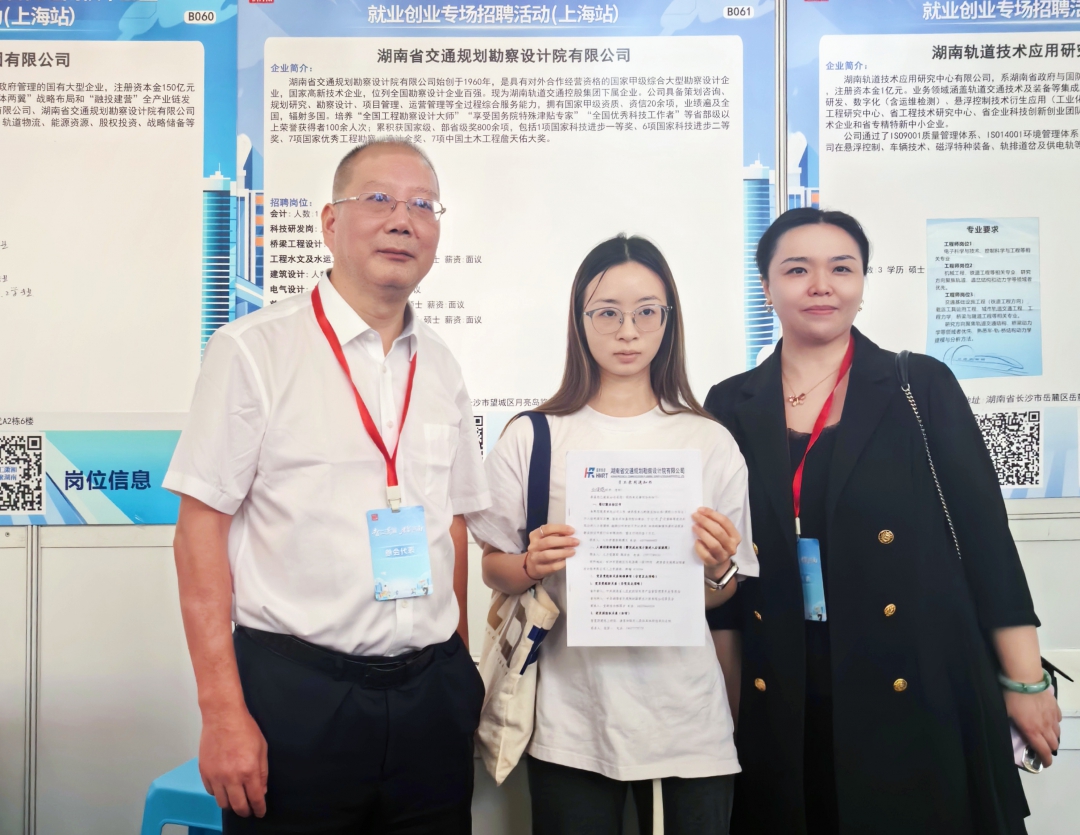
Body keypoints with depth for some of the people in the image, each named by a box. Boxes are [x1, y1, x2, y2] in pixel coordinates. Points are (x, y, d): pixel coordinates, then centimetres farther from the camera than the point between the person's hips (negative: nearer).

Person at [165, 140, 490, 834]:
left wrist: (461, 672, 10)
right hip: (295, 692, -4)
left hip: (431, 697, 5)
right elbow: (202, 525, -8)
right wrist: (223, 712, -13)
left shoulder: (441, 368, 9)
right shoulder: (253, 350, -7)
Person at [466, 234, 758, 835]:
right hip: (571, 715, -1)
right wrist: (533, 566, -15)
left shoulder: (711, 442, 2)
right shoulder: (534, 438, -2)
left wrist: (717, 568, -14)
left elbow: (723, 599, 7)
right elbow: (495, 571, 5)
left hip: (684, 713, 1)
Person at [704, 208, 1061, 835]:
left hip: (919, 691, -1)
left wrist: (1026, 683, -3)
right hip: (780, 702, 2)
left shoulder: (922, 386, -1)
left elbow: (986, 530, -1)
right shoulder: (733, 405, 3)